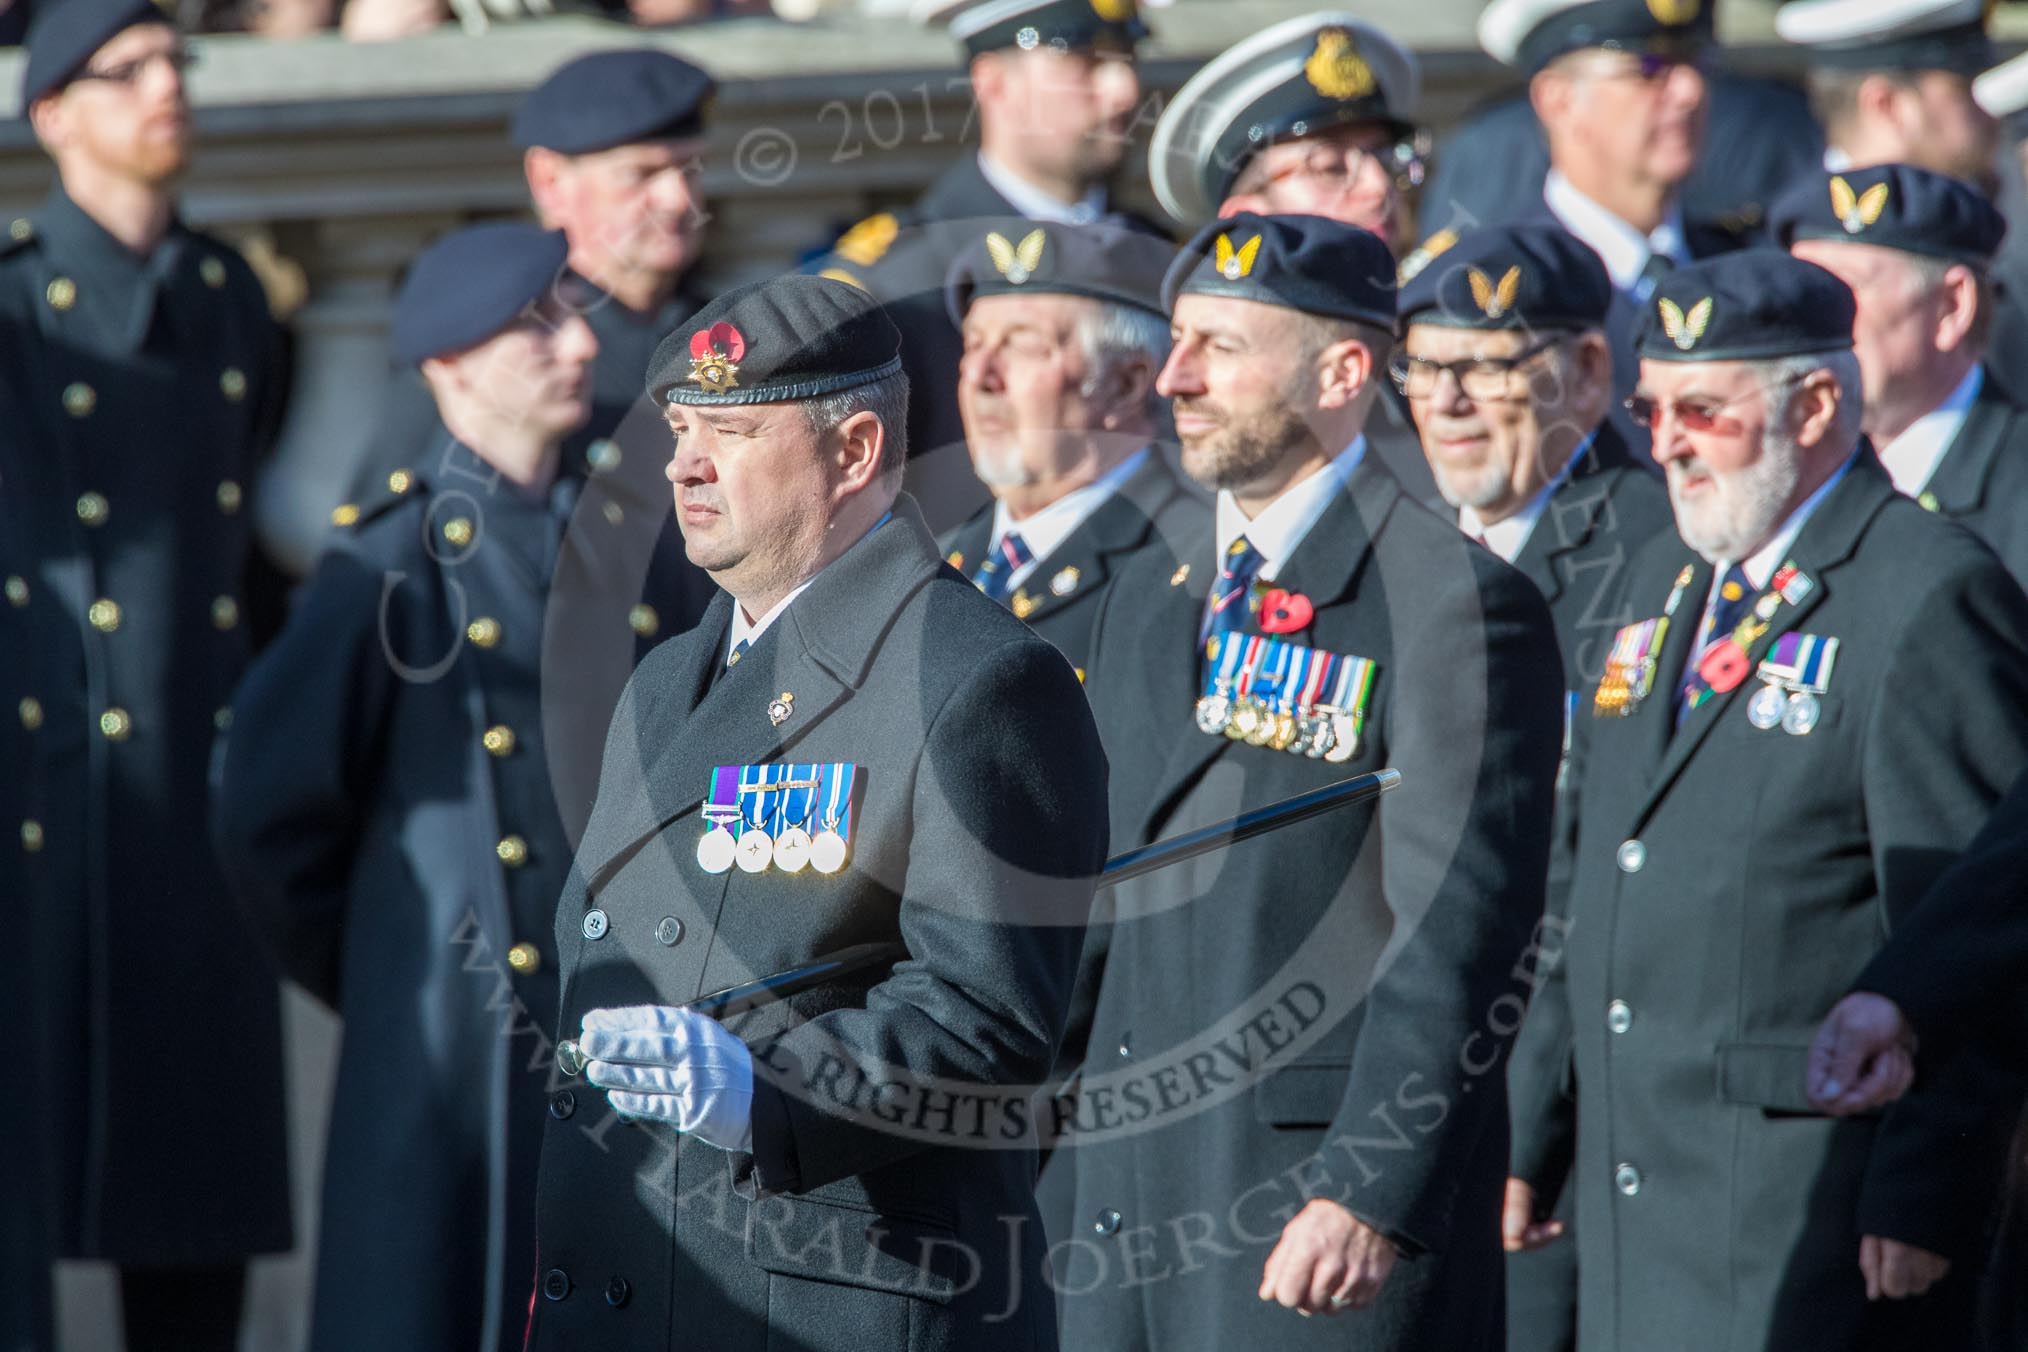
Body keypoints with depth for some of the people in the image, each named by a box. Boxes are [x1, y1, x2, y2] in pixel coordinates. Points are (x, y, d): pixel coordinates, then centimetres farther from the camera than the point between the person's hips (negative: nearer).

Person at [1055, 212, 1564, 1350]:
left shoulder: (1454, 602, -9)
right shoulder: (1153, 602, 17)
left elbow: (1458, 938, -15)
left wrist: (1371, 1193, -21)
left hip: (1327, 1223, -8)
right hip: (1128, 1204, 8)